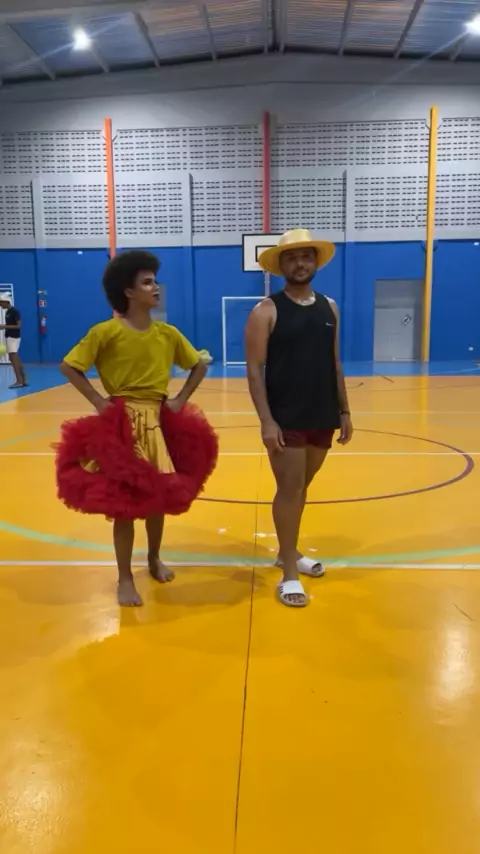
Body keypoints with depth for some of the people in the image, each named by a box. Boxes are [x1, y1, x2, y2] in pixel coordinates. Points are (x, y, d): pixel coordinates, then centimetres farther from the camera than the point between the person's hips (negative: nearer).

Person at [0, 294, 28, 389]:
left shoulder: (15, 311, -14)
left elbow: (19, 325, -18)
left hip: (14, 337, -9)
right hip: (9, 337, 9)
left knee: (14, 359, -10)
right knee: (16, 359, 9)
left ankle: (19, 381, -8)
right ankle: (24, 380, 13)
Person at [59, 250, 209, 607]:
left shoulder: (168, 334, 1)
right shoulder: (106, 332, -10)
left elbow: (200, 366, 11)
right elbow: (69, 367, -6)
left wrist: (180, 400, 2)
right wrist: (98, 400, -12)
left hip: (157, 421, 4)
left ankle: (154, 559, 37)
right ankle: (125, 578, 17)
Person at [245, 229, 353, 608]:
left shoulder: (329, 308, 9)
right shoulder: (266, 311, -7)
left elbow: (335, 364, 13)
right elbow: (255, 369, -12)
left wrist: (344, 411, 10)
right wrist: (266, 420, -19)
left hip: (322, 416, 5)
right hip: (285, 419, -5)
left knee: (301, 487, 16)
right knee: (290, 490, -2)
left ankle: (288, 551, 33)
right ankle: (290, 573, 9)